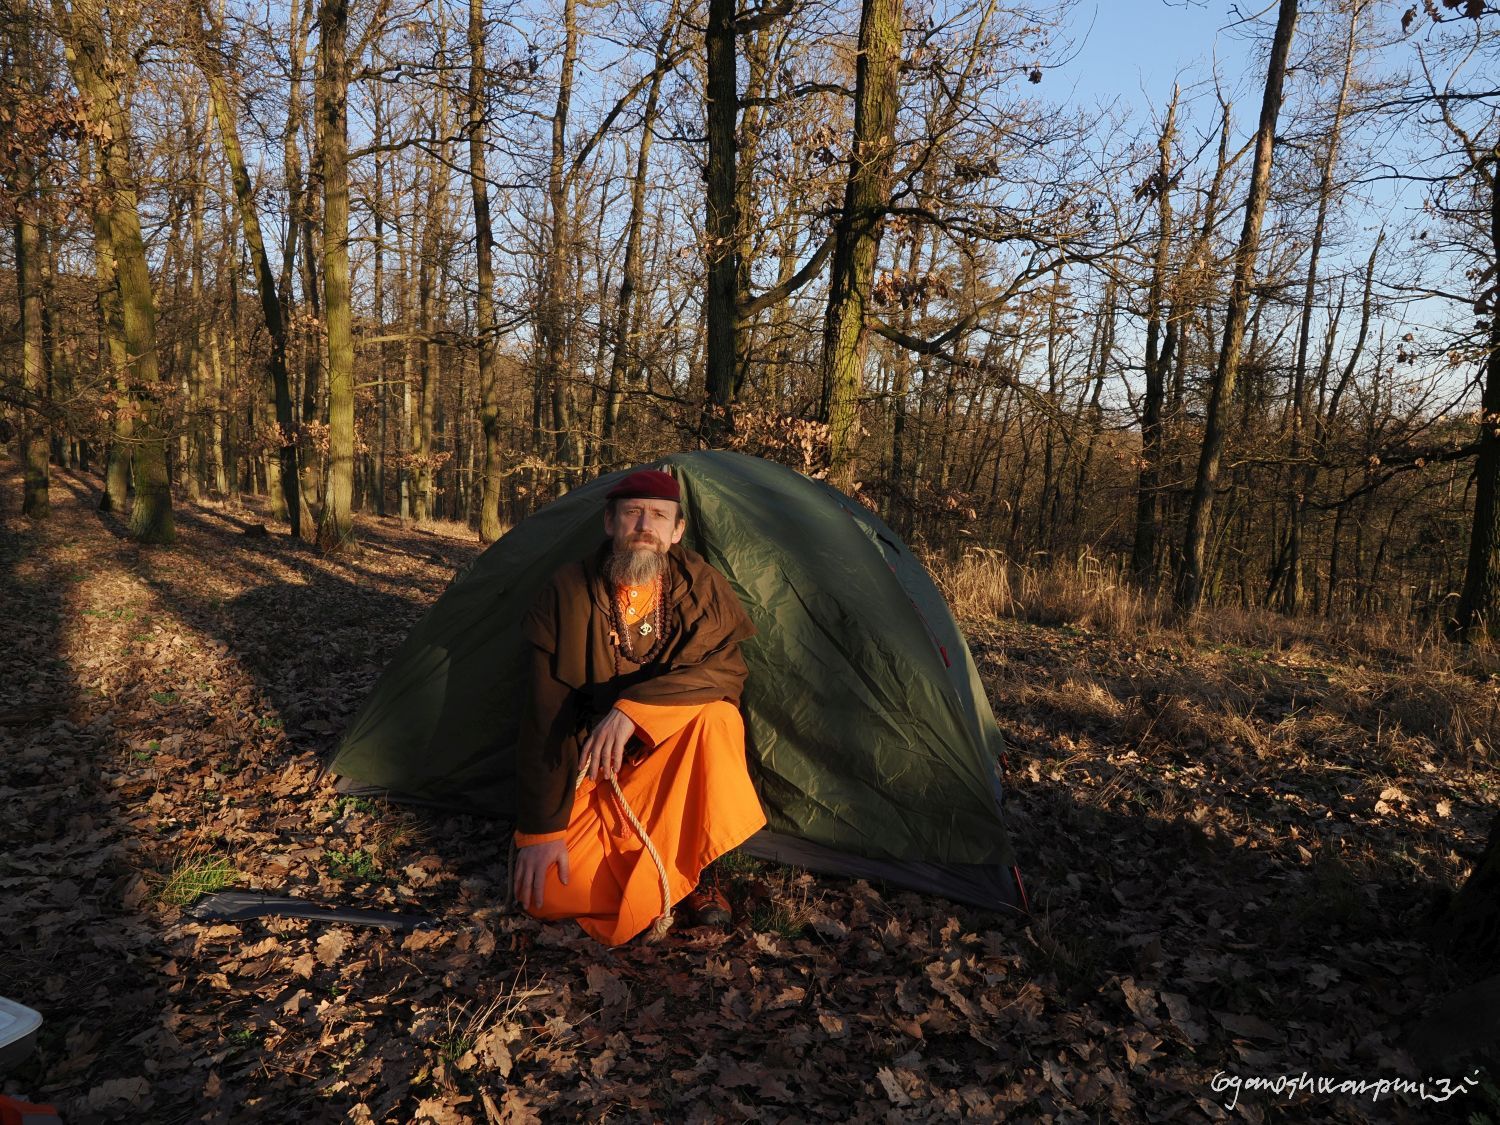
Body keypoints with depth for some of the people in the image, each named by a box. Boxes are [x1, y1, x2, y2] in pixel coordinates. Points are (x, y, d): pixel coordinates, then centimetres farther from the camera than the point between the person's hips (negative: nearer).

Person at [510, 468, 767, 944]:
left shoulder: (702, 586, -11)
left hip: (668, 755, 1)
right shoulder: (569, 593, -15)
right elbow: (545, 716, -15)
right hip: (590, 767, 0)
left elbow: (727, 667, -26)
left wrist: (633, 708, -39)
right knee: (550, 893, -20)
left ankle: (690, 868, -10)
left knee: (717, 715, -33)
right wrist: (540, 829, -16)